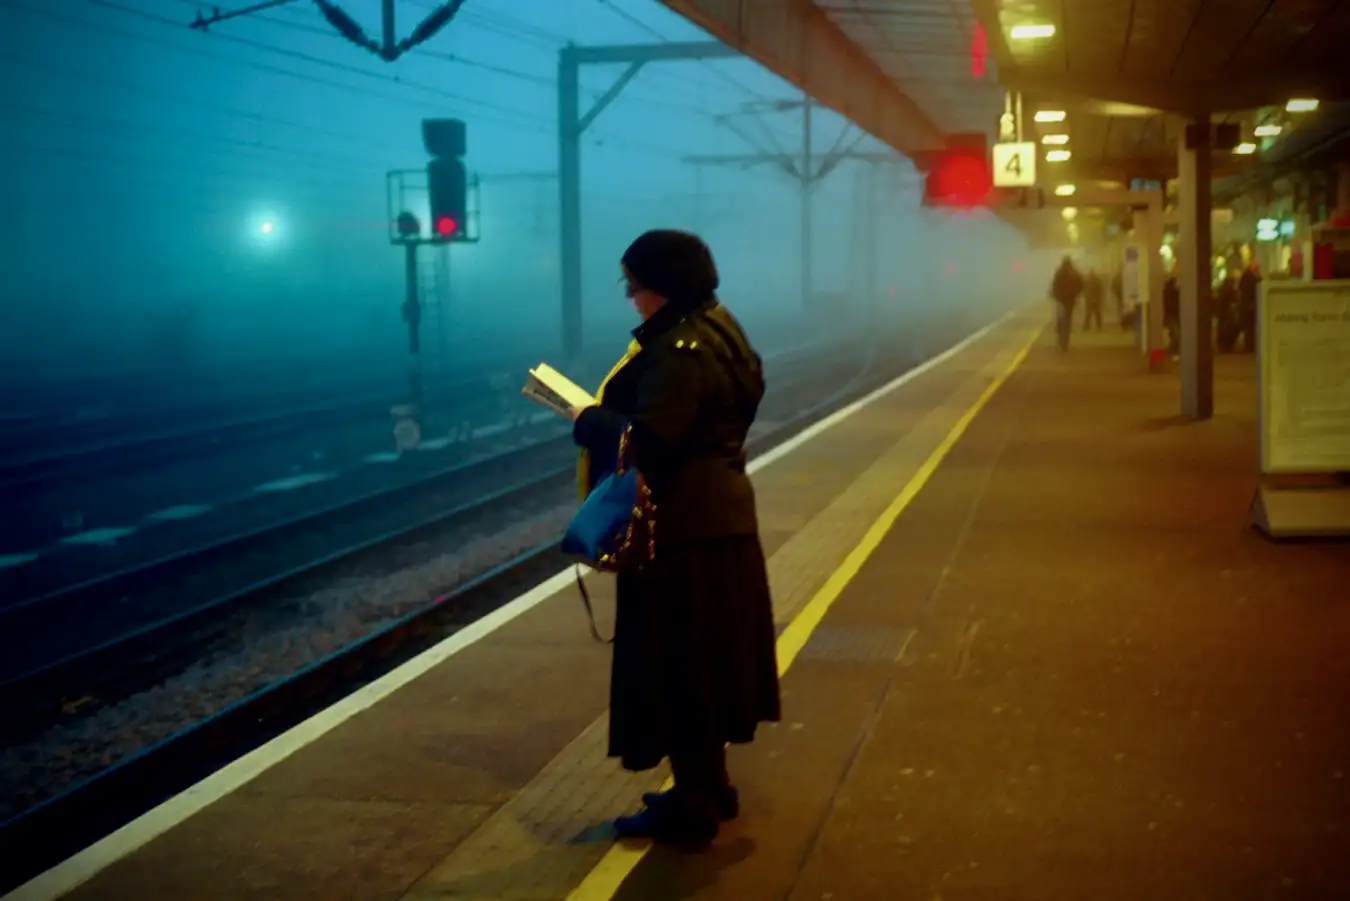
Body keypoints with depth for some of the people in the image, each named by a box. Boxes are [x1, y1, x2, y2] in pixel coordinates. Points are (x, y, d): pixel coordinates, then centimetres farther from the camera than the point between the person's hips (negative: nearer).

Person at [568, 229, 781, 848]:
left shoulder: (679, 351, -20)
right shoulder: (713, 329, 11)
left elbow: (648, 442, -28)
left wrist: (587, 420, -13)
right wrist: (607, 411, 6)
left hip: (683, 529, -10)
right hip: (718, 517, 10)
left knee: (676, 665, -1)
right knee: (701, 660, 18)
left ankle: (692, 806, 8)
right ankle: (708, 788, 30)